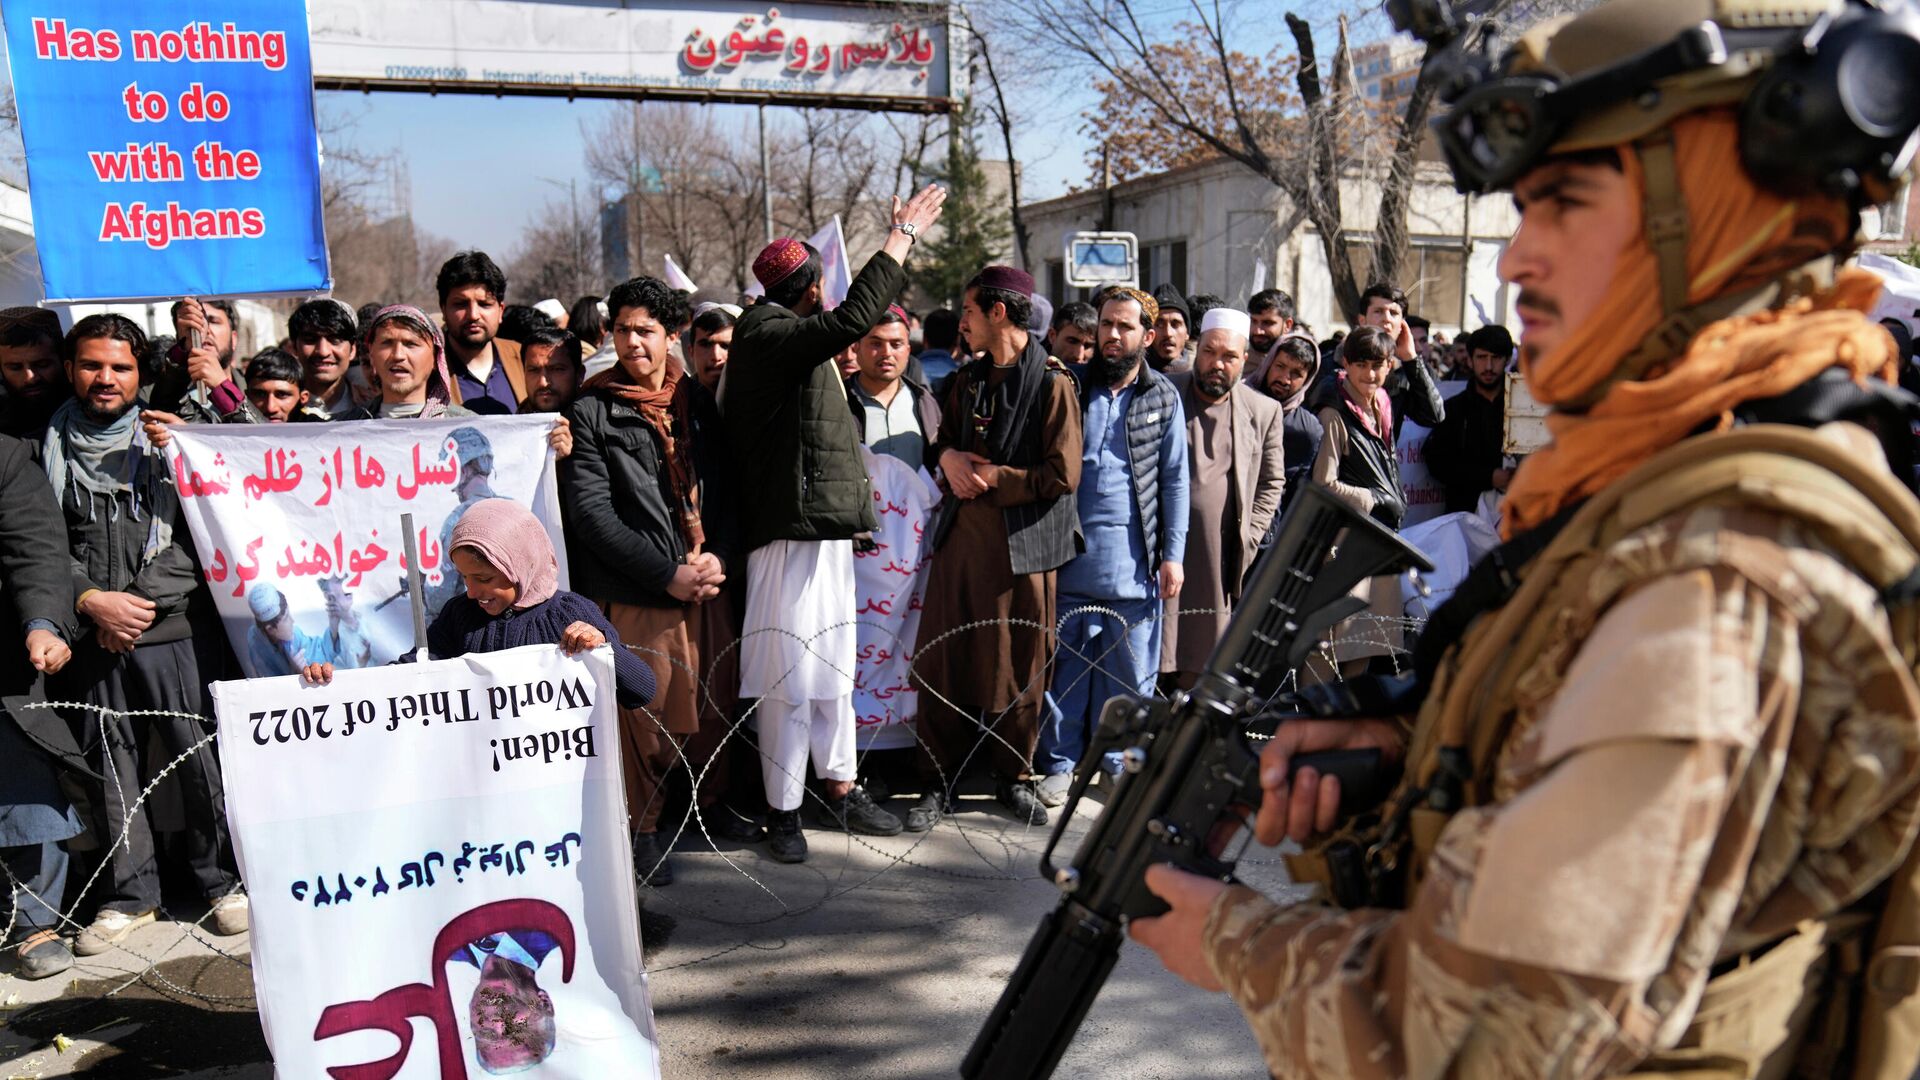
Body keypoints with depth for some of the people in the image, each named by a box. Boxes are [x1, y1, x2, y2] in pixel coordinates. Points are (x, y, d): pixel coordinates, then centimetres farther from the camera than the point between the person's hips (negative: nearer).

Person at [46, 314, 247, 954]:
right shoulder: (49, 447, 10)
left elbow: (200, 533, 3)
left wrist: (136, 602, -5)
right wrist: (91, 600, -8)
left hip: (174, 630, -2)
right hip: (92, 638, 2)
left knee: (202, 757, -1)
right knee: (109, 767, 8)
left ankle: (223, 882, 14)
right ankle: (131, 895, 22)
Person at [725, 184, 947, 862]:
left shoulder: (796, 339, 18)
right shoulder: (767, 335, -13)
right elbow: (851, 319, -25)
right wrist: (902, 236, -20)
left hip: (826, 529, 10)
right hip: (789, 532, -10)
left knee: (833, 670, 16)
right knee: (790, 678, -4)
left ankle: (840, 791, 27)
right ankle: (783, 811, 7)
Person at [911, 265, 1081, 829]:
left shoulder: (1052, 382, -6)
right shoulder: (968, 380, 14)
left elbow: (1062, 474, -12)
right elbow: (942, 440, 24)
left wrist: (990, 478, -10)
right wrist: (948, 456, 0)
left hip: (1022, 541, -5)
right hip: (961, 535, 5)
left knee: (1020, 666, 6)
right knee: (942, 661, 3)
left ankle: (1013, 776, 24)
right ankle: (939, 782, 15)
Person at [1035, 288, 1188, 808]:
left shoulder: (1163, 397, 6)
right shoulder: (1071, 386, 7)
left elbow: (1175, 479, 7)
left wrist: (1173, 553, 1)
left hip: (1134, 557, 0)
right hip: (1071, 551, 0)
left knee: (1131, 666, 6)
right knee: (1065, 662, 5)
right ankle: (1058, 762, 16)